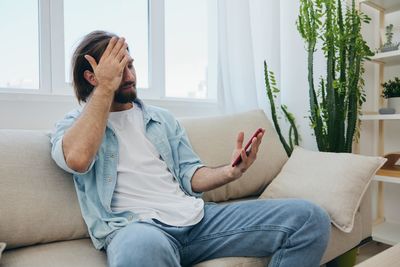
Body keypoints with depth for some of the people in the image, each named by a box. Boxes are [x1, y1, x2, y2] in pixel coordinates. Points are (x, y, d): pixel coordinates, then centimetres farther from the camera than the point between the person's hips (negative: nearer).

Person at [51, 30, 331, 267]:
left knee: (310, 218, -7)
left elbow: (190, 176, 13)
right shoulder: (72, 124, 9)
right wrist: (106, 88, -8)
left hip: (196, 217, 5)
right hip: (134, 227, -4)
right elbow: (77, 159, -16)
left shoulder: (162, 118, 19)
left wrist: (231, 171, -7)